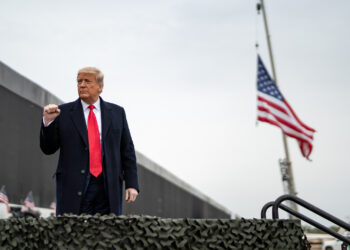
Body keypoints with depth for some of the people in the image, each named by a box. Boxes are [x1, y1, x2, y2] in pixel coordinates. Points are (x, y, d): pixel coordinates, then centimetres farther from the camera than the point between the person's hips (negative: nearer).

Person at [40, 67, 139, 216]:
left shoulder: (116, 113, 12)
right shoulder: (64, 112, 7)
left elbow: (127, 151, 11)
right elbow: (48, 149, 6)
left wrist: (131, 184, 2)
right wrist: (48, 121, -10)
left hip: (109, 188, 1)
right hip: (74, 188, -1)